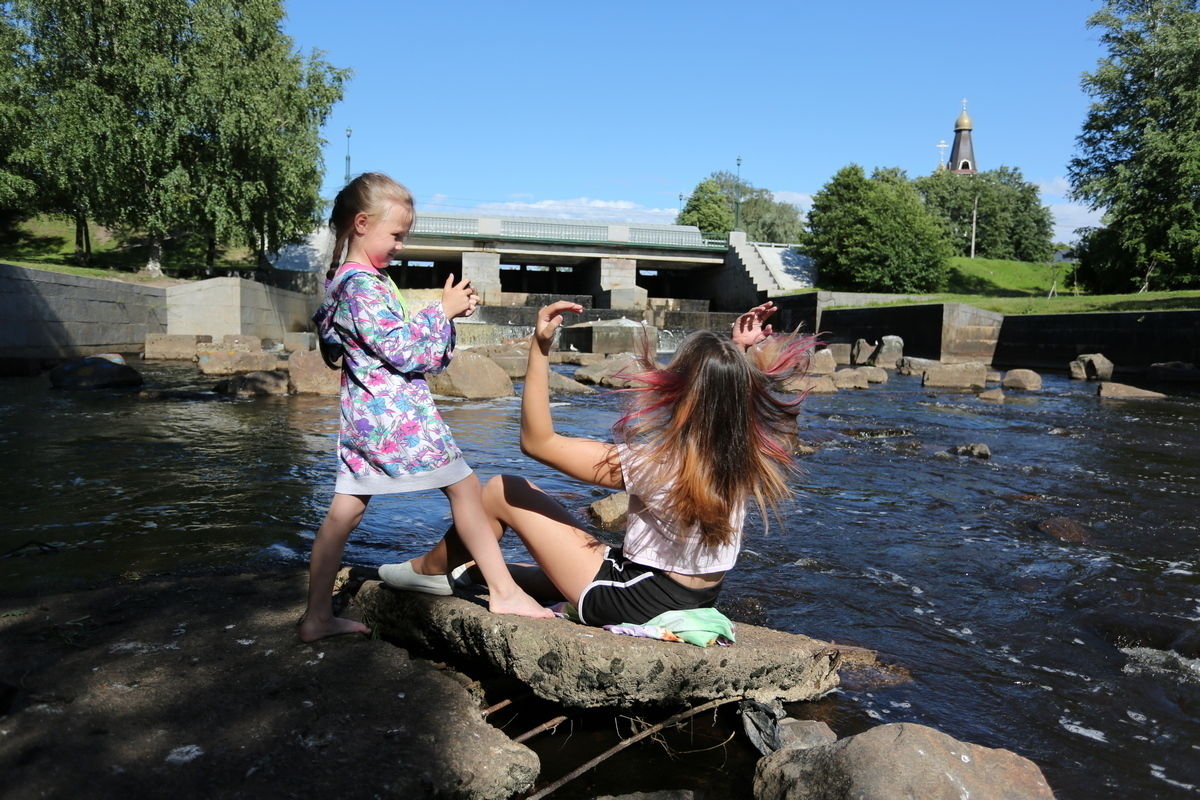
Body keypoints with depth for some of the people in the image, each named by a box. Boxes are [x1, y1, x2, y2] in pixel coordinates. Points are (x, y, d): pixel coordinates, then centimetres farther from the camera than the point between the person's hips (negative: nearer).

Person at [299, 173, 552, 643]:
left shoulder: (354, 281, 18)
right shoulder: (362, 284, -14)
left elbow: (400, 339, 20)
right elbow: (403, 351, -18)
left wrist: (448, 311, 9)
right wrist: (442, 311, -8)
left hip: (363, 416, 10)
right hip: (397, 415, -10)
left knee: (344, 512, 10)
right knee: (464, 488, -3)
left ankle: (317, 617, 18)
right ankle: (504, 592, 1)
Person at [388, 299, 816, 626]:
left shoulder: (650, 465, -30)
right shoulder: (750, 455, -12)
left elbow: (537, 441, -23)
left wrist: (539, 348, -27)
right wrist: (742, 352, 5)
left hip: (631, 604, -7)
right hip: (695, 602, 7)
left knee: (503, 491, 6)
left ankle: (431, 569, 28)